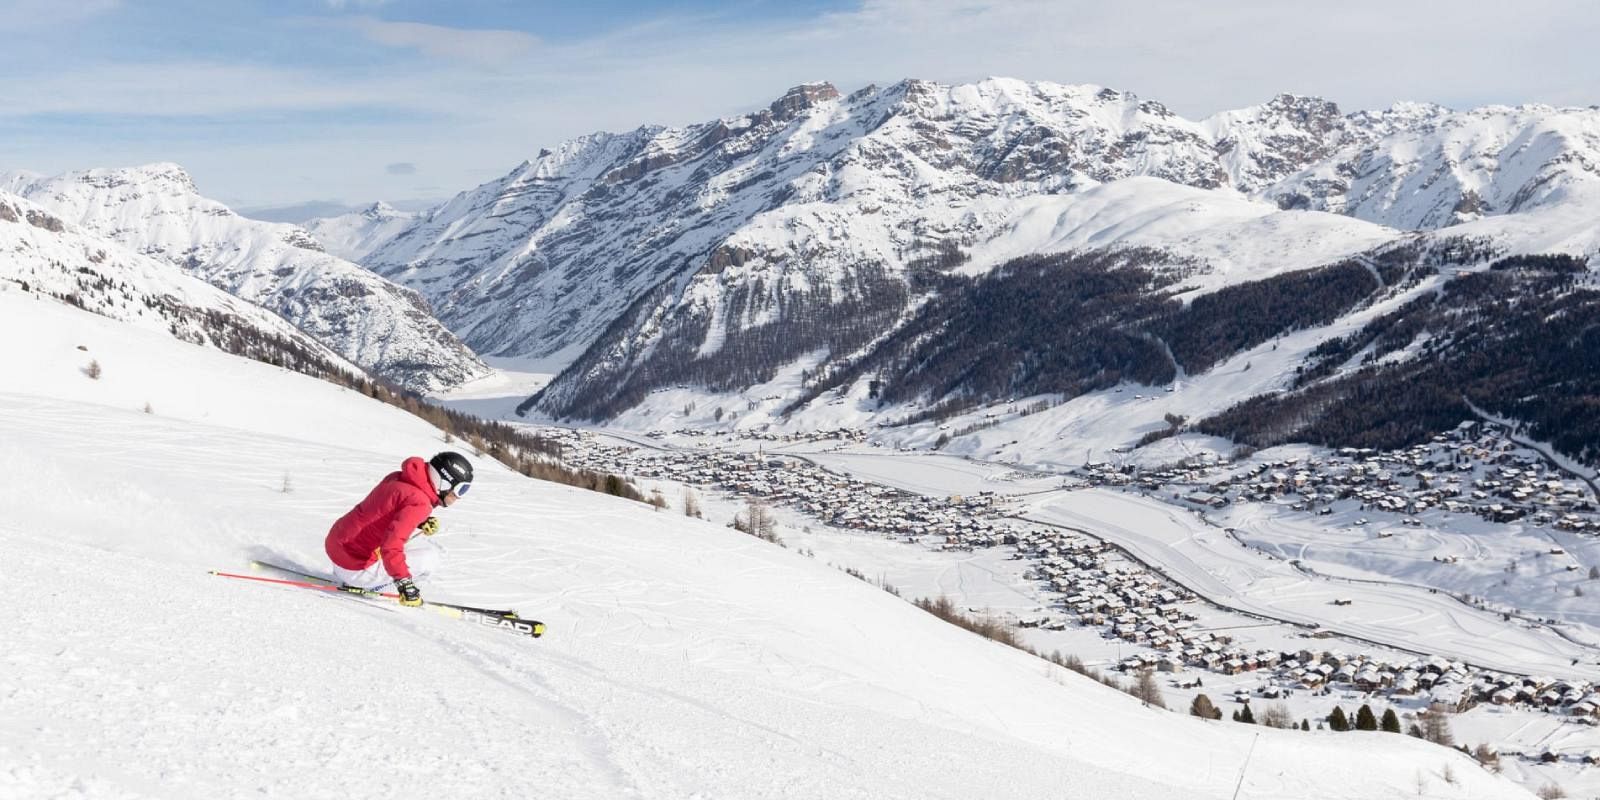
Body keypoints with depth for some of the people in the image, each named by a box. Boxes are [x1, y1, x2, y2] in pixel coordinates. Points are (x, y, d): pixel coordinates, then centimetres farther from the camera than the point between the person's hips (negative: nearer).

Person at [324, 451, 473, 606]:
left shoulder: (398, 478, 6)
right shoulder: (419, 504, -20)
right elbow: (391, 547, -29)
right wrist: (405, 584, -28)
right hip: (357, 569, -8)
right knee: (434, 554, -4)